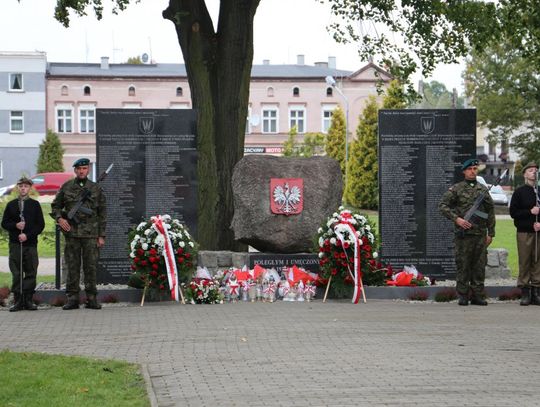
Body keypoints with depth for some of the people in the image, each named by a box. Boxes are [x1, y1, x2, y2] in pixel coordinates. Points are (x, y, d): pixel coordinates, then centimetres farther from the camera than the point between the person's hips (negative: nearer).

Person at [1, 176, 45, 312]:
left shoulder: (35, 204, 6)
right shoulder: (11, 205, 11)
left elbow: (40, 225, 2)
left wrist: (28, 235, -10)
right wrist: (15, 225, -9)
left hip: (31, 244, -1)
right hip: (15, 244, 1)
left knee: (31, 273, 0)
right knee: (16, 274, -1)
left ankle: (28, 300, 6)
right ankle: (18, 301, 3)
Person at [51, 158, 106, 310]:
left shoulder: (96, 189, 7)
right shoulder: (66, 187, 8)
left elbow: (102, 213, 8)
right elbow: (55, 205, 16)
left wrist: (101, 236, 3)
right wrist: (59, 218, -4)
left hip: (91, 234, 0)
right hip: (72, 232, 0)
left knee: (91, 267, 0)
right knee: (72, 267, 2)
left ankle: (91, 299, 5)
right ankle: (72, 298, 6)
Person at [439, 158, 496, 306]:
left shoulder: (483, 189, 12)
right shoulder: (456, 189, 1)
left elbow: (490, 211, 15)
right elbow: (442, 206, -4)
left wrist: (490, 233, 11)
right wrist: (456, 219, -15)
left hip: (480, 234, 3)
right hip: (463, 234, -3)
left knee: (479, 266, 4)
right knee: (463, 266, -1)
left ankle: (477, 296, 10)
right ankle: (462, 296, 5)